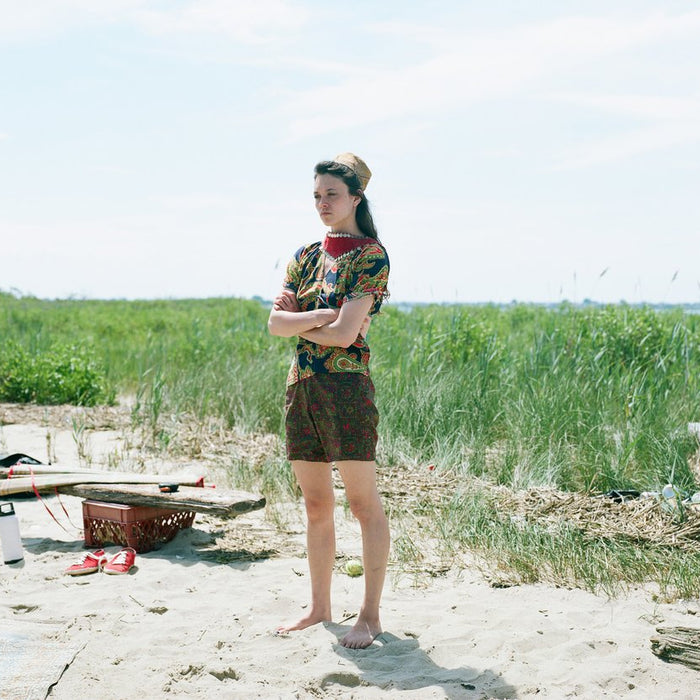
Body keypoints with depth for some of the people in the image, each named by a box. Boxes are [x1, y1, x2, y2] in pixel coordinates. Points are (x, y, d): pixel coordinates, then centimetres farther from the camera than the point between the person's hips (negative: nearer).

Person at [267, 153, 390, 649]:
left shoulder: (370, 256, -5)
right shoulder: (306, 256, 15)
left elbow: (344, 333, -15)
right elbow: (276, 323, 5)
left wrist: (297, 323, -1)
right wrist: (321, 315, -8)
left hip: (346, 386, -7)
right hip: (301, 387, 7)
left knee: (364, 503, -2)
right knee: (316, 505, 12)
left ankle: (370, 616, 5)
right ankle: (320, 608, 23)